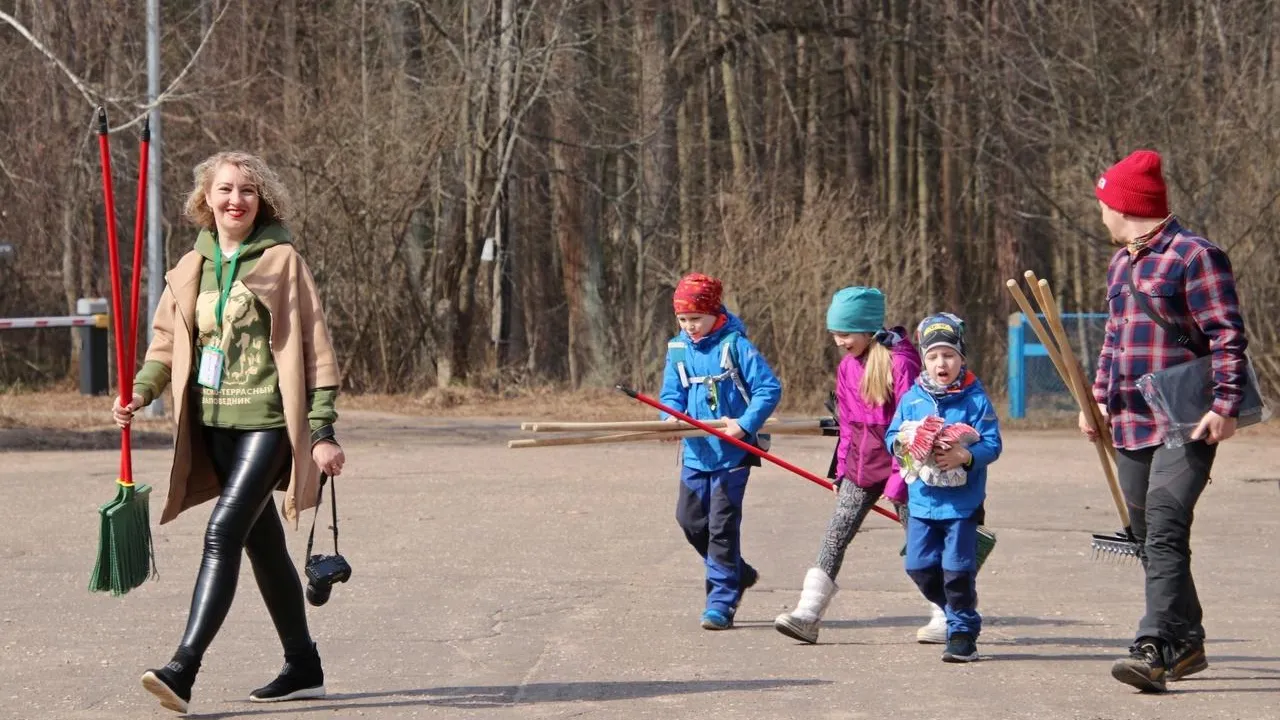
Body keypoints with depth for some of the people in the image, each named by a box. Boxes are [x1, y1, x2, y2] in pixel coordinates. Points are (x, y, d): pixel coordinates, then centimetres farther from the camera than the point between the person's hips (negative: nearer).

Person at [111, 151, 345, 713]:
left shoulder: (282, 260, -4)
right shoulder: (192, 269, 11)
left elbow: (313, 346, -5)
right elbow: (168, 342, 17)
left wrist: (322, 432, -9)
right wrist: (140, 392, -3)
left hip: (269, 420, -6)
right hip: (215, 424, 6)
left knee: (224, 534, -17)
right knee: (262, 542, 13)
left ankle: (184, 669, -22)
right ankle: (303, 667, 25)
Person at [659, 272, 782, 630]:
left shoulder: (735, 345, -10)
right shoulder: (678, 349, 6)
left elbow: (769, 388, -11)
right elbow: (671, 394, 9)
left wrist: (746, 424, -22)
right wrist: (672, 416, -14)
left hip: (732, 452, -6)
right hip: (696, 451, 6)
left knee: (722, 525, -6)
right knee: (690, 519, 8)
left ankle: (721, 601, 0)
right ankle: (737, 573, 30)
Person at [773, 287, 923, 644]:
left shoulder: (899, 361, -14)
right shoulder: (846, 367, 9)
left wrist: (899, 475, -19)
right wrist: (842, 470, 13)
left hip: (898, 460, -6)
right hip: (860, 464, 6)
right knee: (835, 535, -5)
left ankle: (947, 618, 14)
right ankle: (808, 614, -12)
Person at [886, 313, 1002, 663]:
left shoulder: (975, 399, -5)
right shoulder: (912, 398, 6)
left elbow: (991, 444, -9)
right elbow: (891, 436, 8)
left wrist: (965, 456, -26)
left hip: (962, 502, -4)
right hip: (922, 500, 4)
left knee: (958, 568, -3)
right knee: (919, 566, 6)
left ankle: (963, 631, 9)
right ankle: (953, 608, 30)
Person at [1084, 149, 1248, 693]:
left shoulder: (1194, 256, -9)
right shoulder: (1121, 264, 18)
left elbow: (1227, 337, -12)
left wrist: (1226, 405, -20)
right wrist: (1099, 398, 16)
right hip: (1131, 425, 9)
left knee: (1166, 531, -19)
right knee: (1147, 537, 10)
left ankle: (1155, 648, -25)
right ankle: (1187, 643, 21)